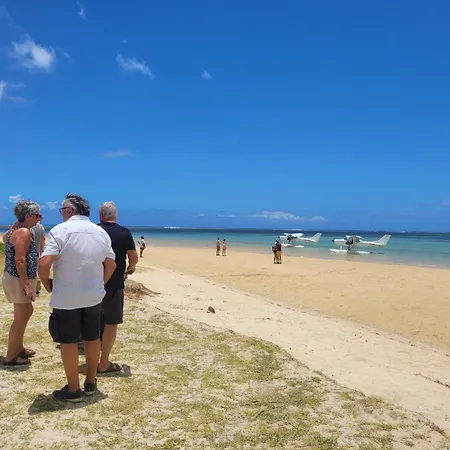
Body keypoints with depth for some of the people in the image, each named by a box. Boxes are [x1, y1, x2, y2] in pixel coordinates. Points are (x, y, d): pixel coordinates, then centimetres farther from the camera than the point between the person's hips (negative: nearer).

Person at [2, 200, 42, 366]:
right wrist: (26, 285, -25)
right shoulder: (24, 232, -20)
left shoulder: (16, 227, 10)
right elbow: (20, 260, -26)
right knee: (21, 317, -2)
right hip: (18, 280, -11)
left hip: (14, 277, 11)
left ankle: (18, 348, 33)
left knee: (26, 312, 22)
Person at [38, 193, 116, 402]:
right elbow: (111, 265, 7)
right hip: (94, 296, 5)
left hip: (66, 298, -5)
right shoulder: (101, 232, 4)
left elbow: (44, 264, -21)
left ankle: (73, 390, 18)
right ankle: (90, 383, 29)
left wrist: (46, 282, -3)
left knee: (68, 342, 8)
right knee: (92, 339, 17)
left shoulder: (60, 230, -13)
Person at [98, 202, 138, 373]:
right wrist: (130, 268, 15)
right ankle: (103, 364, 9)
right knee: (111, 324, 5)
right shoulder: (124, 233, -7)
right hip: (114, 285, -4)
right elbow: (134, 257, -7)